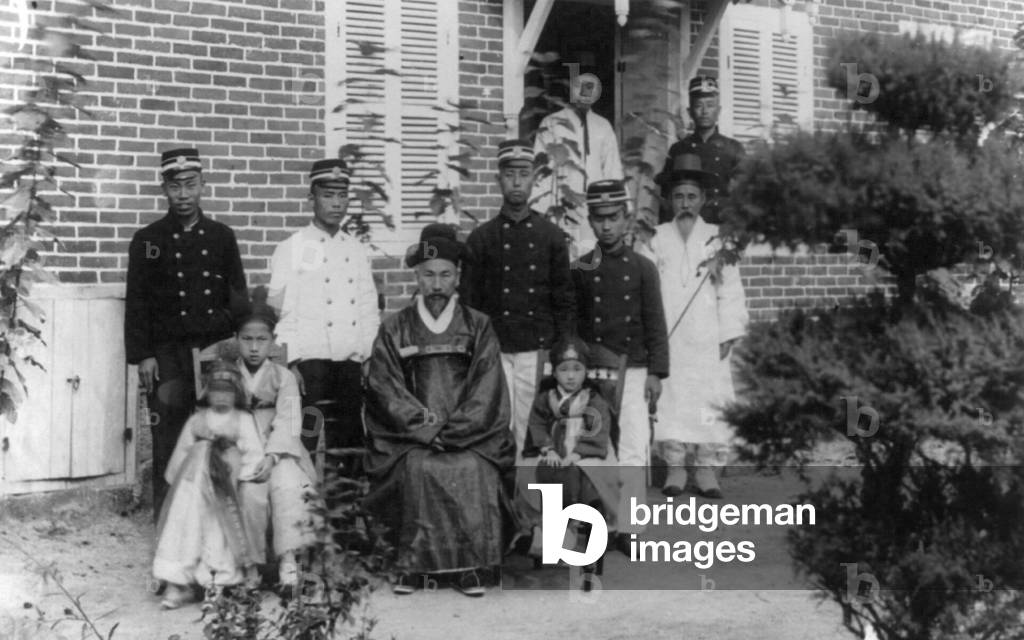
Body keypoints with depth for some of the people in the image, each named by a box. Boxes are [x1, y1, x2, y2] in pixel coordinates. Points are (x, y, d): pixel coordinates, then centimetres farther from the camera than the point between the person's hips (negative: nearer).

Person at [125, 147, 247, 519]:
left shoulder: (222, 237, 11)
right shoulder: (147, 240, 5)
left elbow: (239, 297, 12)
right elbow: (136, 303, 2)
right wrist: (142, 356, -5)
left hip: (217, 350, 1)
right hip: (168, 354, -1)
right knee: (168, 436, -1)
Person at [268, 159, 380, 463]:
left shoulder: (357, 250, 14)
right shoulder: (291, 248, 1)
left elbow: (369, 310, 15)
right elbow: (279, 309, -4)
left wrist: (371, 358, 7)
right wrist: (290, 363, -11)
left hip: (351, 362, 5)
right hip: (308, 361, -4)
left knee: (350, 442, 6)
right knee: (303, 442, -8)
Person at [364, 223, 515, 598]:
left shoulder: (478, 327, 12)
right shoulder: (394, 329, 12)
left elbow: (487, 388, 2)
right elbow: (385, 388, 2)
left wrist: (453, 429, -11)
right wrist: (424, 425, -11)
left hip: (469, 435, 0)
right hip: (409, 435, 0)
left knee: (474, 471, -29)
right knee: (417, 469, -30)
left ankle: (467, 565, -17)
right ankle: (412, 563, -17)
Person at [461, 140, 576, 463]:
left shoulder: (551, 236, 9)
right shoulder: (481, 238, 6)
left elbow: (565, 300, 9)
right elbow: (469, 301, 6)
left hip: (538, 351, 1)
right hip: (495, 351, -1)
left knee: (530, 434, 2)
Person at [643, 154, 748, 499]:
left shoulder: (717, 238, 9)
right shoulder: (658, 238, 9)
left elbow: (730, 290, 6)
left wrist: (728, 334, -1)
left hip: (707, 339, 0)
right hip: (668, 337, 0)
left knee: (710, 397, -4)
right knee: (670, 397, -2)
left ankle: (707, 468, 3)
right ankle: (675, 465, 6)